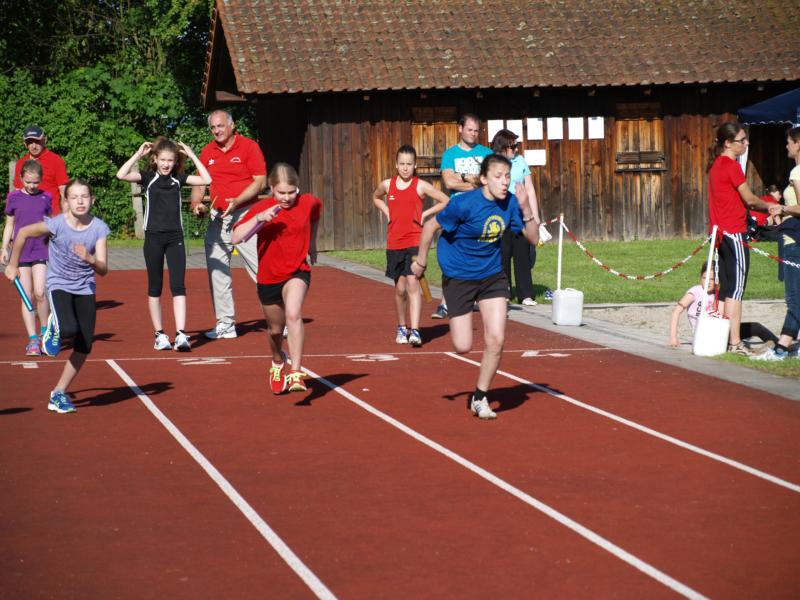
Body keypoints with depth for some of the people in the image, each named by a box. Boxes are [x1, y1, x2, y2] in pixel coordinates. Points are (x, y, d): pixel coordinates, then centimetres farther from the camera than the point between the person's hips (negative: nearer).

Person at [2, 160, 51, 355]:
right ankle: (33, 340, 1)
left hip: (41, 251, -1)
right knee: (26, 297, -1)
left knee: (40, 293, -13)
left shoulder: (45, 197, 4)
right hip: (20, 252, 1)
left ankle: (45, 332, 8)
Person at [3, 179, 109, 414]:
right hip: (59, 286, -3)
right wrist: (13, 265, 4)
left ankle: (59, 393, 14)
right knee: (69, 329, -30)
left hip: (85, 289, 3)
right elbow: (23, 233, -3)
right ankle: (53, 330, 8)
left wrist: (90, 259, -34)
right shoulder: (56, 224, -18)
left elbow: (103, 269, -13)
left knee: (84, 347, -2)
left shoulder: (99, 228, -12)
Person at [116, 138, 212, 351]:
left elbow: (206, 180, -2)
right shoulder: (148, 177, 1)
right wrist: (138, 154, -12)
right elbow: (121, 175, -15)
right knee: (155, 287, 6)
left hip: (175, 237, 1)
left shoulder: (178, 178, 7)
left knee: (178, 286, -8)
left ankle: (181, 334, -14)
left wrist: (192, 155, -2)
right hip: (153, 237, -1)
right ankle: (160, 335, 14)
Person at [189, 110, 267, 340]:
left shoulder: (249, 146, -4)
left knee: (259, 268, -8)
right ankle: (225, 324, 14)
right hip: (217, 217, 6)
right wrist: (196, 203, -4)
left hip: (245, 214, -6)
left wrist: (237, 201, -20)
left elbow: (260, 181, -9)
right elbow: (200, 183, 17)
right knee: (217, 270, 6)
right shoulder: (207, 153, 11)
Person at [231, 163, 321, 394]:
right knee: (275, 328, 17)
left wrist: (312, 245, 22)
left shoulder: (308, 202, -8)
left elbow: (315, 213, 20)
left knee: (293, 314, -29)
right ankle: (278, 362, 51)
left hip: (297, 272, -1)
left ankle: (296, 373, -32)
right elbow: (236, 237, -25)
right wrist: (259, 218, -37)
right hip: (268, 277, 1)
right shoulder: (262, 208, -13)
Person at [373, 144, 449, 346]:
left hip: (415, 242, -3)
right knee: (400, 288, 10)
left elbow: (445, 201, 0)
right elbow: (376, 197, 26)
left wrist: (425, 214, -5)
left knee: (413, 283, -16)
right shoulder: (387, 185, 4)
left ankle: (414, 331, -20)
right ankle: (401, 328, 28)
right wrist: (387, 212, 10)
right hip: (394, 243, 3)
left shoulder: (420, 186, -5)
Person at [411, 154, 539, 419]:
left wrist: (525, 208, -22)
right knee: (463, 347, -2)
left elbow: (533, 238, -6)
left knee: (496, 339, -7)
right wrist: (421, 262, -2)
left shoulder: (510, 203, -10)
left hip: (492, 275, 4)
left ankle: (480, 398, 13)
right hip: (458, 276, -4)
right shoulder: (464, 204, -24)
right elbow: (430, 227, -11)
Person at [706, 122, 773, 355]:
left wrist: (763, 209, 14)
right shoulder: (731, 165, -13)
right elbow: (750, 199, -8)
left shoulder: (716, 165, 14)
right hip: (734, 232, -9)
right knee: (736, 288, -7)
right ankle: (735, 342, -8)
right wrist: (769, 207, 9)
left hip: (719, 232, 9)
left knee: (725, 289, 12)